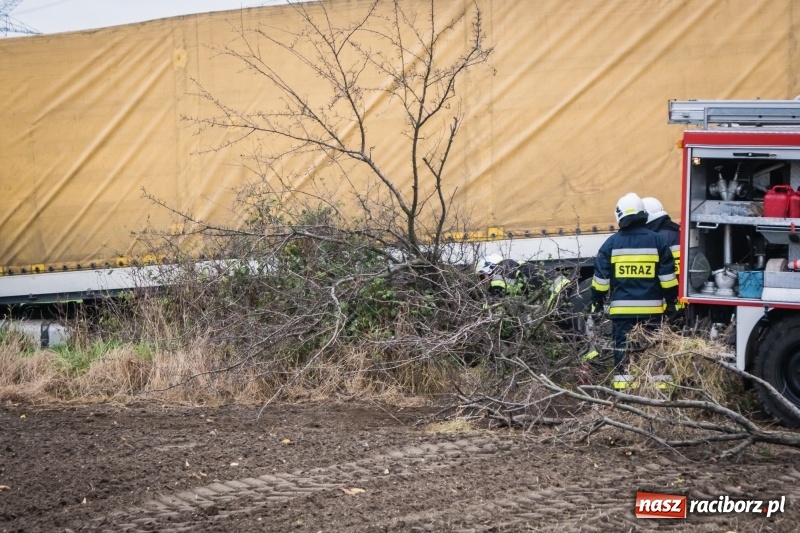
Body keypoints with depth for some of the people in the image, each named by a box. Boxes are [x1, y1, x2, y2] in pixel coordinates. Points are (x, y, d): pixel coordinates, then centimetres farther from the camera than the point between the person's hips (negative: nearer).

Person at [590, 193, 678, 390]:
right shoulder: (657, 241, 0)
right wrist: (671, 300, 12)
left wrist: (597, 301, 13)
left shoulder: (612, 243, -2)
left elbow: (601, 278, 2)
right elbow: (668, 277, 1)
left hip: (621, 307, -1)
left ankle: (622, 382, 1)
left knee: (622, 347, 4)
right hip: (651, 307, 1)